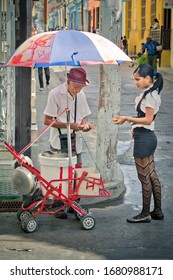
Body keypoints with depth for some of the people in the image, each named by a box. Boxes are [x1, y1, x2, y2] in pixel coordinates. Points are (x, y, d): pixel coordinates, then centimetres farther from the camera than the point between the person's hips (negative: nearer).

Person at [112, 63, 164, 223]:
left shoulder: (149, 95, -18)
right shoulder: (153, 93, 12)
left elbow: (148, 120, -19)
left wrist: (127, 119, -21)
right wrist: (136, 125, 13)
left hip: (144, 138, -10)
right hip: (148, 137, 10)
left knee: (144, 178, -1)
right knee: (152, 176, 14)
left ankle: (145, 214, 7)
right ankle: (157, 211, 21)